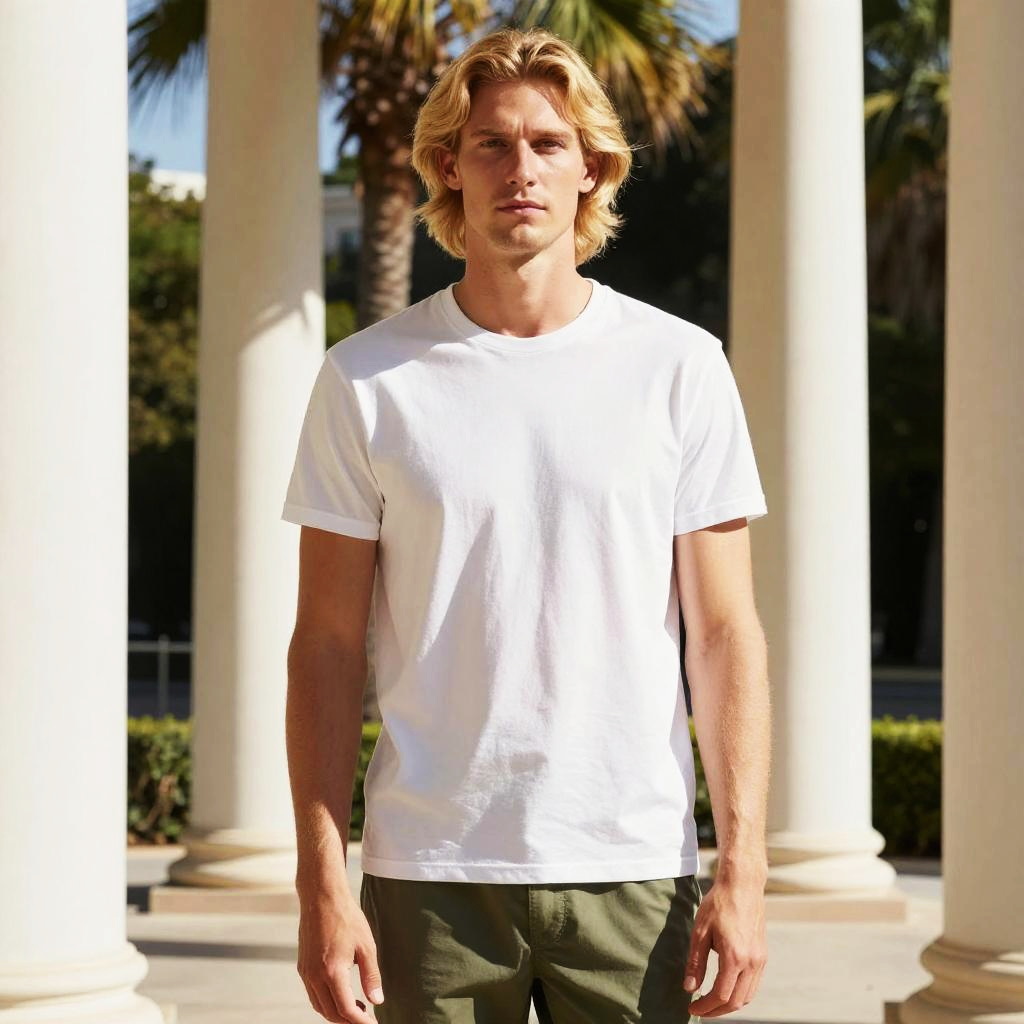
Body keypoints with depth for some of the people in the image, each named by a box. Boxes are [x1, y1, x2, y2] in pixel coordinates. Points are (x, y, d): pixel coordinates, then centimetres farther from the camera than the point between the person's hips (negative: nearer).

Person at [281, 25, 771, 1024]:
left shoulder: (680, 366, 3)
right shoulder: (368, 378, 3)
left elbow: (724, 631, 3)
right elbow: (327, 644, 3)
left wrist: (742, 868, -4)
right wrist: (320, 882, -4)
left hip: (633, 868, 0)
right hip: (429, 869, 0)